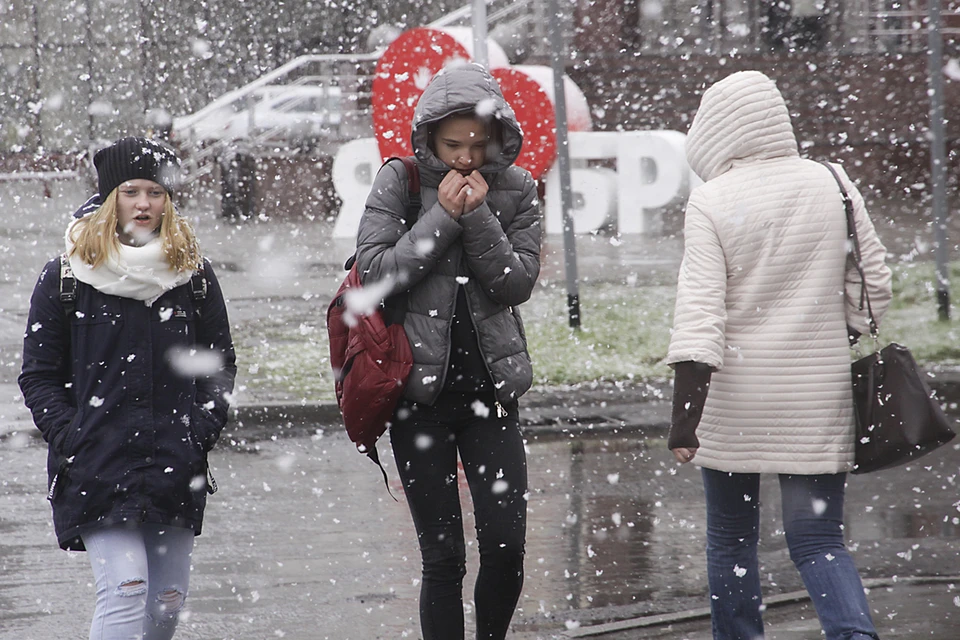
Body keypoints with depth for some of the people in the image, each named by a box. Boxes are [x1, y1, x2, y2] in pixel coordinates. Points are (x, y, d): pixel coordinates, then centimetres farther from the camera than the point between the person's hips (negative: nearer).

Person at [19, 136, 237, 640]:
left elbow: (220, 365, 14)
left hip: (176, 470, 3)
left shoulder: (194, 276, 9)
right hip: (97, 467, -3)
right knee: (124, 592, -16)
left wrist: (199, 436, -1)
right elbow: (38, 376, 4)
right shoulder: (65, 277, 2)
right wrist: (70, 441, -9)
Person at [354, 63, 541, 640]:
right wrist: (442, 215, -15)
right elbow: (374, 271, -11)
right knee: (443, 555, -1)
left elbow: (518, 283, -4)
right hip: (421, 391, -2)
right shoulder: (400, 181, -2)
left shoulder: (516, 189, 3)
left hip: (490, 386, 2)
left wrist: (479, 216, -15)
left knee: (507, 545, -5)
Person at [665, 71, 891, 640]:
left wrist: (687, 404, -18)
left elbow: (701, 308, -16)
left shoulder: (711, 202, -10)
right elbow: (872, 284, 7)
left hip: (737, 397, -2)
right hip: (821, 397, 2)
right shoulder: (833, 185, 1)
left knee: (731, 536, 14)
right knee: (818, 539, 3)